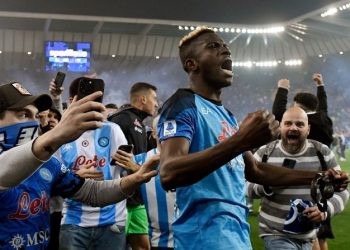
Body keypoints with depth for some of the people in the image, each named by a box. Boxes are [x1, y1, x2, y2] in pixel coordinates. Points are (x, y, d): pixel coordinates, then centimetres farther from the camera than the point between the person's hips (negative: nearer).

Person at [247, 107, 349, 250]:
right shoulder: (265, 153, -5)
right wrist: (267, 185, -23)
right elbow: (247, 188, -3)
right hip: (276, 235, -3)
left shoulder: (322, 153, -1)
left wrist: (326, 209, -17)